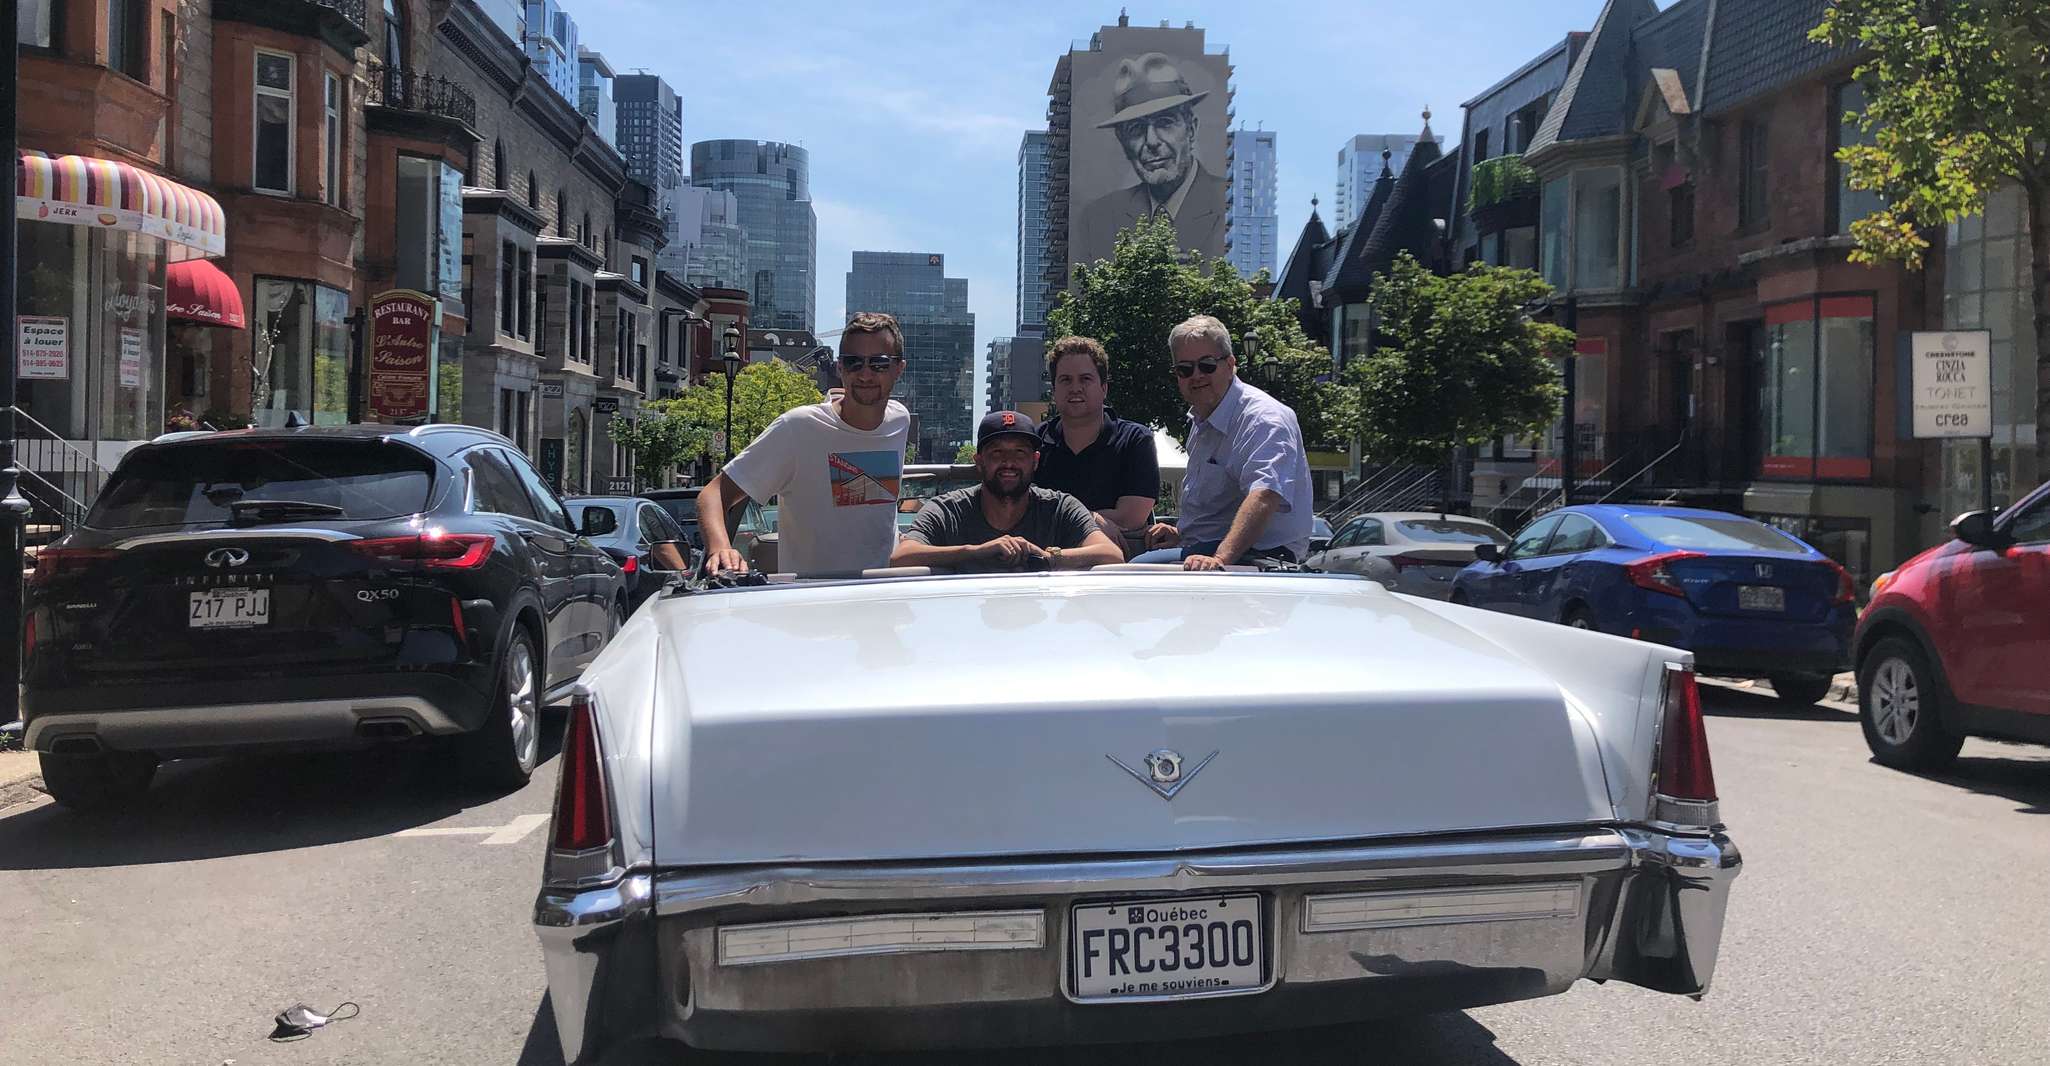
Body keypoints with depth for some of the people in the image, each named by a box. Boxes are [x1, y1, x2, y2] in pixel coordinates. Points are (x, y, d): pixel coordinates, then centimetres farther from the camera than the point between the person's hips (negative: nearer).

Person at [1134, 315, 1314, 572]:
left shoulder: (1263, 418, -15)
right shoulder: (1201, 420, 19)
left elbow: (1264, 498, -33)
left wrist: (1220, 559, -45)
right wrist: (1181, 533, 14)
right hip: (1206, 550, 10)